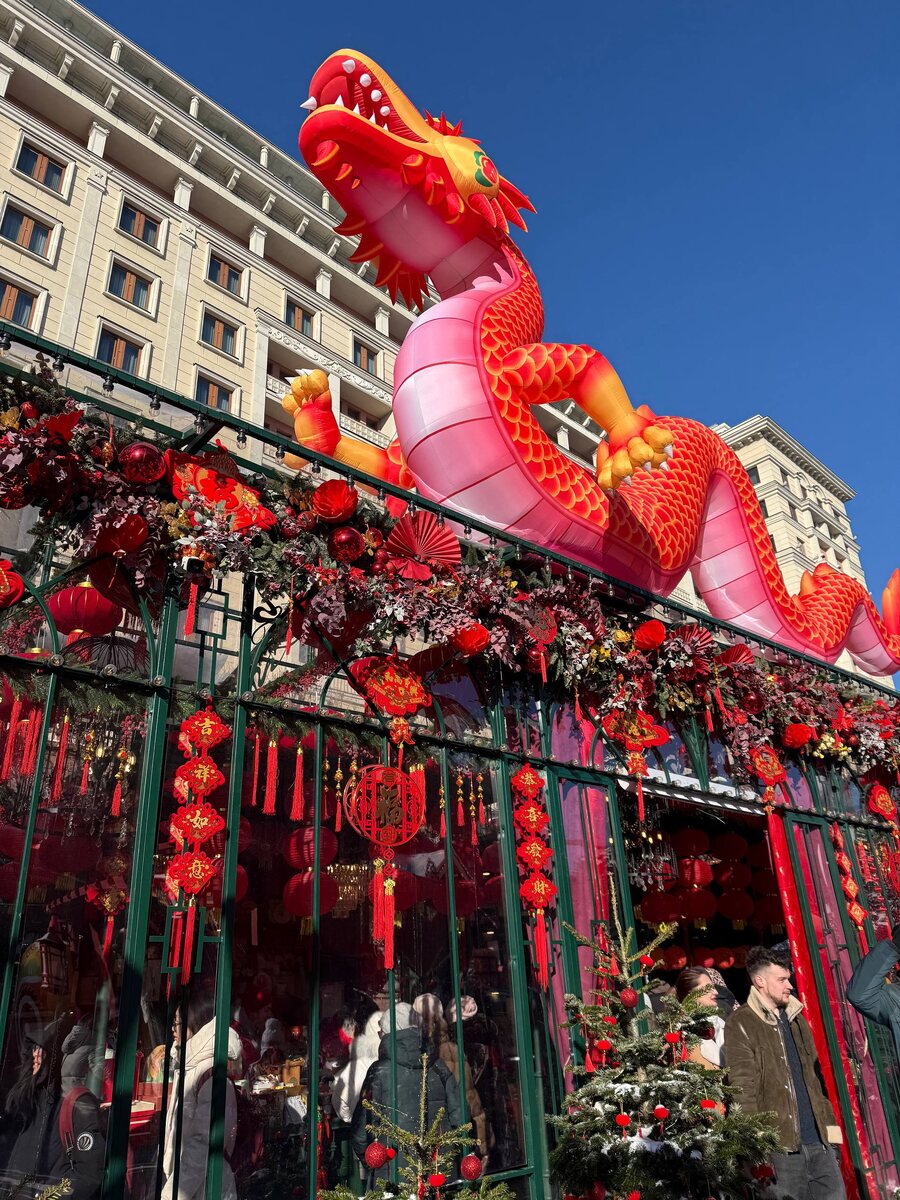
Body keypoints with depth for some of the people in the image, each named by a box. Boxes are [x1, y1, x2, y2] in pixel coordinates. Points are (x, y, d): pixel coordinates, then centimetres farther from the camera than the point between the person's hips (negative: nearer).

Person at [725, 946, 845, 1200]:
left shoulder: (796, 1018, 16)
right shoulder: (740, 1023, -7)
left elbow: (815, 1074, 21)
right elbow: (742, 1088, -12)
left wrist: (830, 1122, 15)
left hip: (819, 1140, 6)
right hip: (780, 1143, -6)